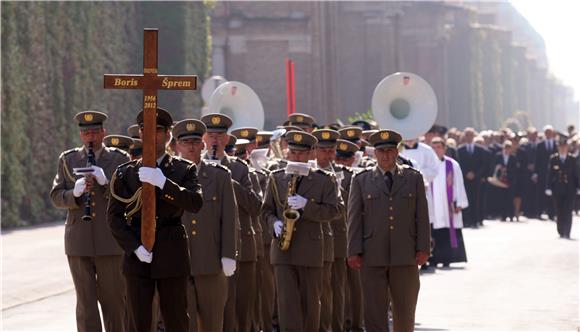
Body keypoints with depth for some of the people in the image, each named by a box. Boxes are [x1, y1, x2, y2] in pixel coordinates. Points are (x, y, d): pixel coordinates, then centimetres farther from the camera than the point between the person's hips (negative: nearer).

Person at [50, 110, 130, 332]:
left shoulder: (120, 159, 5)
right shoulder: (68, 160, 10)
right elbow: (56, 197, 4)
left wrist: (106, 183, -18)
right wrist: (75, 193, -17)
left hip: (110, 243, -1)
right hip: (79, 244, 1)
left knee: (114, 300, 4)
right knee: (85, 302, -1)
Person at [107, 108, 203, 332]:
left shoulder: (185, 170, 6)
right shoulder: (125, 173, 7)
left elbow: (196, 203, -12)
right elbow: (114, 217, 4)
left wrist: (163, 183, -23)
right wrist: (135, 247, -9)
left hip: (172, 256, 0)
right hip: (137, 256, 0)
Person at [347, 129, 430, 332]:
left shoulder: (414, 178, 10)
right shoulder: (361, 180, 8)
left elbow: (422, 216, 7)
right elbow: (354, 218, 4)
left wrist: (423, 248, -1)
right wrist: (354, 252, -4)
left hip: (405, 256, 1)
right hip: (372, 258, -1)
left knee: (405, 310, 6)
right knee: (374, 310, -3)